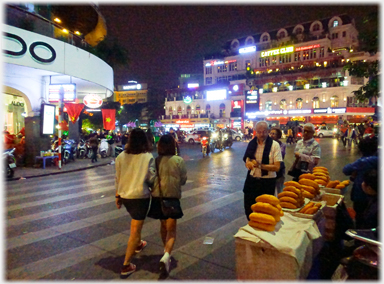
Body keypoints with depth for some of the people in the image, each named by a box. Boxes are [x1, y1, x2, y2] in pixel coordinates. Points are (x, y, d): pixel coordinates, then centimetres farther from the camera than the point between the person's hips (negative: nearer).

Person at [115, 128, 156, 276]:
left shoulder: (121, 156, -2)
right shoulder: (148, 157, -14)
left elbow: (117, 178, 3)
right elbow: (151, 179, -10)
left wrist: (118, 196, 13)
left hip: (125, 195, 6)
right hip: (140, 196, -5)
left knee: (135, 221, 31)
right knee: (135, 230, 3)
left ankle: (138, 244, 50)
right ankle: (126, 265, 7)